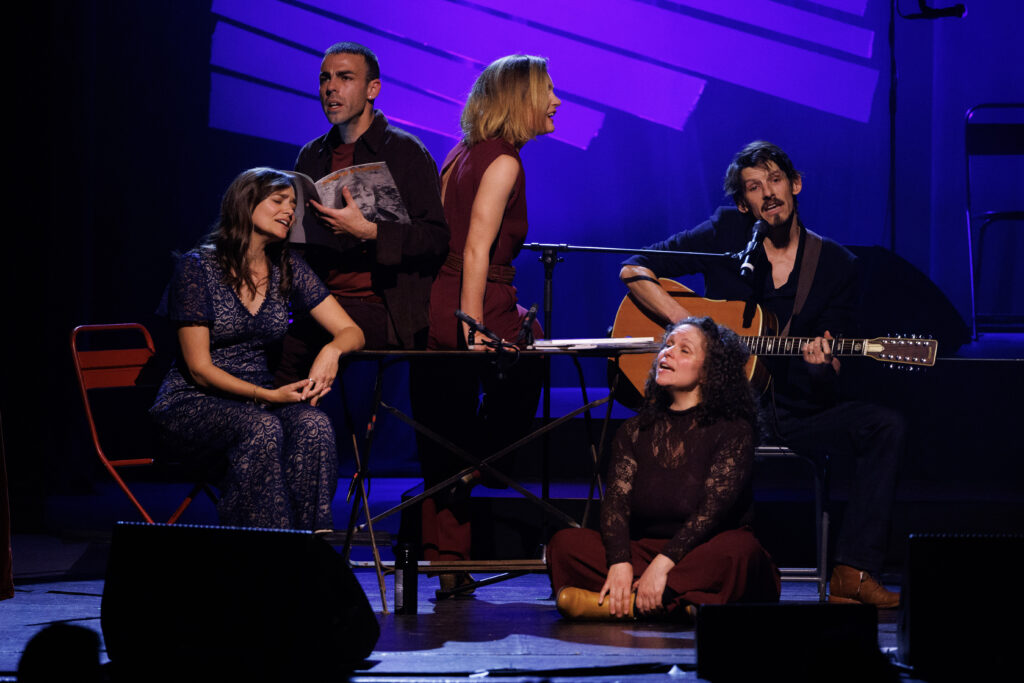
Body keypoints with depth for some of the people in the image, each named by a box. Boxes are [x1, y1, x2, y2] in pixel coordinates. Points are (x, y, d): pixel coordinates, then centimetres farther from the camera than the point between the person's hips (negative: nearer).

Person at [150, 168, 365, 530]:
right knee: (262, 428, -36)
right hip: (192, 404, -4)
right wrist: (268, 396, -23)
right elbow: (200, 368, -11)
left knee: (313, 425, -29)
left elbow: (351, 332, 5)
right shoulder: (198, 267, -10)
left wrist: (332, 349, -21)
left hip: (258, 399, 4)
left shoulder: (287, 268, 6)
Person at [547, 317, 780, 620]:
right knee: (565, 544, -17)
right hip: (645, 552, 4)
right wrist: (619, 564, -24)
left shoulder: (733, 429, -2)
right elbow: (616, 501, -3)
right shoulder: (634, 431, 12)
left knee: (739, 550, -37)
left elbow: (713, 509, -15)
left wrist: (663, 563, -29)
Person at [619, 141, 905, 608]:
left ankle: (852, 575, -27)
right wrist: (688, 325, -13)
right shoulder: (726, 234, 4)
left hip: (792, 413, 3)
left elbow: (831, 379, 4)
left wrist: (822, 367, -21)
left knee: (886, 427, -22)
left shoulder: (835, 265, 7)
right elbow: (633, 270, 0)